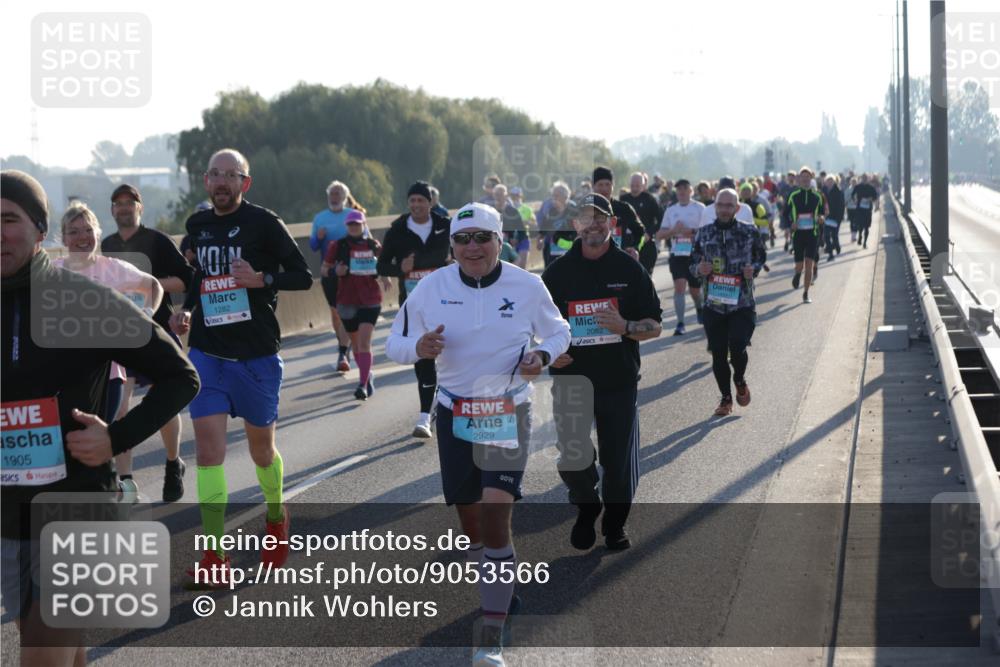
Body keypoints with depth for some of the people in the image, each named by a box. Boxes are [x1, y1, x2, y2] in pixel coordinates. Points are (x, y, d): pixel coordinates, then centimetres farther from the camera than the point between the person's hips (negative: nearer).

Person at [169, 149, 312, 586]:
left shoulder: (263, 223, -7)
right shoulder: (197, 226, 8)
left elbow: (302, 276, -7)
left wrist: (261, 279, -22)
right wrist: (186, 311, 6)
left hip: (257, 354, -3)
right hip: (207, 352, 3)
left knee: (261, 448, 11)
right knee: (208, 447, -9)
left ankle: (276, 518, 42)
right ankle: (215, 557, -9)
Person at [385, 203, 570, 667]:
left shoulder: (527, 286, -6)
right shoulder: (432, 288, -3)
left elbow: (559, 332, 10)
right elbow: (395, 344, 3)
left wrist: (543, 355, -13)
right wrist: (419, 348, -20)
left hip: (508, 414, -3)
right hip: (455, 414, 3)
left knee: (495, 516, -15)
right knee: (470, 519, 11)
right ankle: (496, 593, 40)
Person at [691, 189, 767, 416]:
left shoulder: (749, 233, 0)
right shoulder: (704, 234, 4)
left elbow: (762, 257, 11)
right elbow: (693, 263, 12)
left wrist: (754, 269, -10)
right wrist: (698, 269, -11)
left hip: (743, 303, -2)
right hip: (713, 304, 2)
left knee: (737, 347, -15)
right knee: (718, 354, 5)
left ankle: (740, 379, 19)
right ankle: (726, 397, 24)